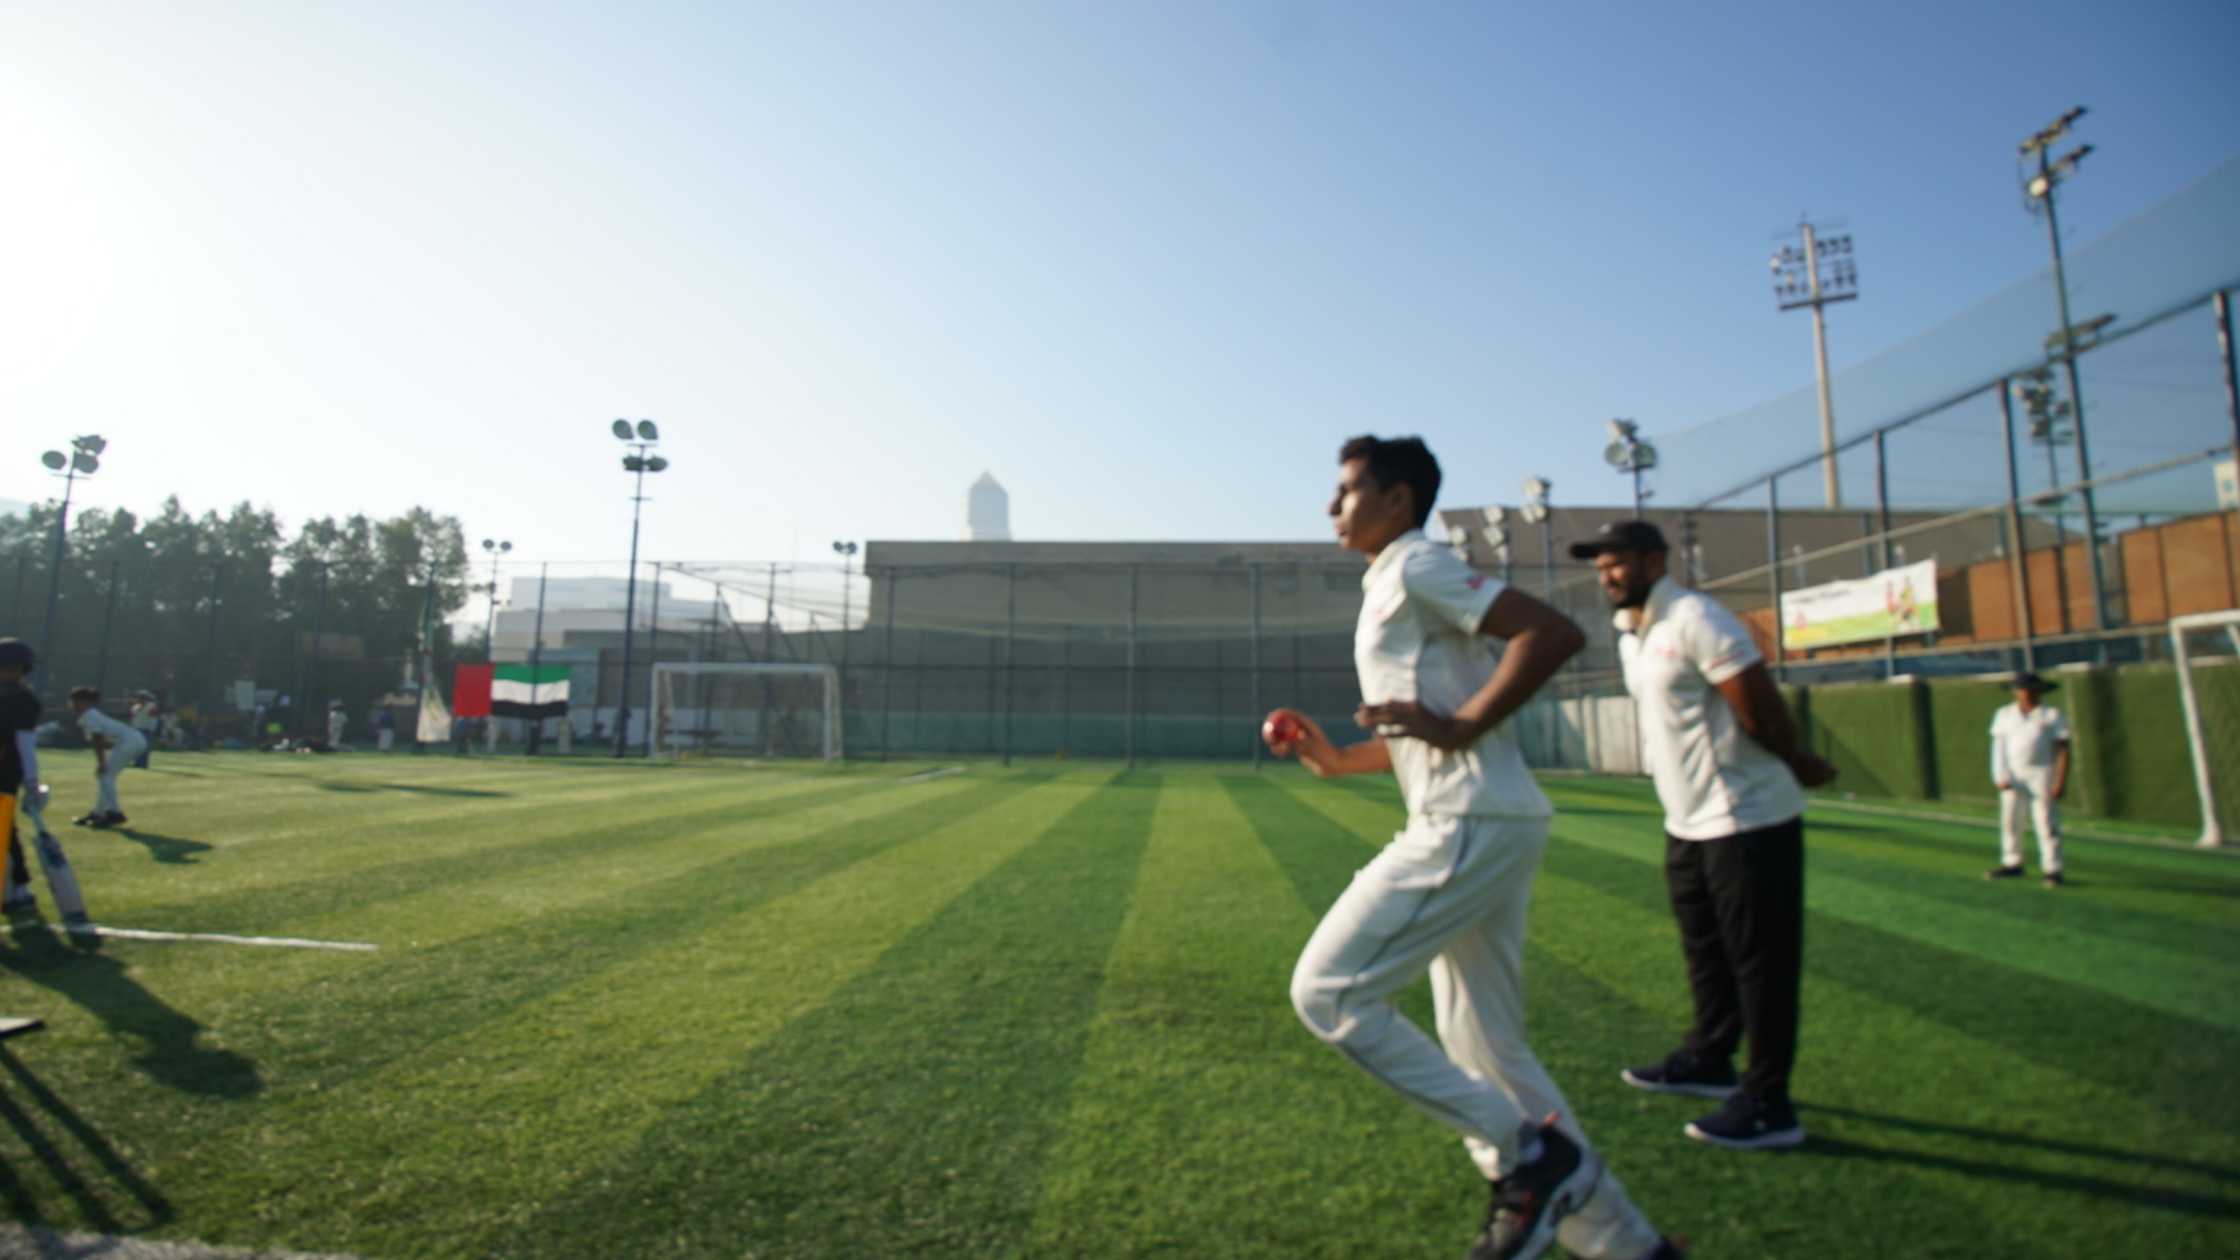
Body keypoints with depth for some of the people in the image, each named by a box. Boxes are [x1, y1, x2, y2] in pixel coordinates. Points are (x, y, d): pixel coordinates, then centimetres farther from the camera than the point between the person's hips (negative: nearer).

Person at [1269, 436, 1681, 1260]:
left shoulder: (1415, 567, -7)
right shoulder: (1393, 586, 22)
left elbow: (1555, 633, -19)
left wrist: (1460, 727, -22)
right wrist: (1336, 759, 17)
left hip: (1471, 828, -10)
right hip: (1476, 830, 10)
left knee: (1326, 993, -8)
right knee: (1486, 1054, 15)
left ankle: (1526, 1156, 0)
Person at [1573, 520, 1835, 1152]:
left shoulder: (1695, 620, -19)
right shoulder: (1629, 632, 11)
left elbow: (1761, 708, -20)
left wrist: (1797, 764, -4)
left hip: (1747, 820, -9)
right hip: (1688, 822, 9)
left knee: (1760, 958, 1)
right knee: (1703, 950, 21)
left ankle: (1769, 1105, 12)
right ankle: (1708, 1059, 39)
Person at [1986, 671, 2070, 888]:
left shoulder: (2052, 715, 1)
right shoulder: (2004, 714, 11)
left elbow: (2063, 750, -3)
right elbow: (1998, 746, 6)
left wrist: (2061, 781, -11)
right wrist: (2000, 776, -4)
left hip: (2042, 774, -4)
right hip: (2013, 775, 4)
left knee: (2046, 823, -4)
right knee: (2009, 820, 7)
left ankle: (2052, 869, 1)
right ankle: (2012, 864, 17)